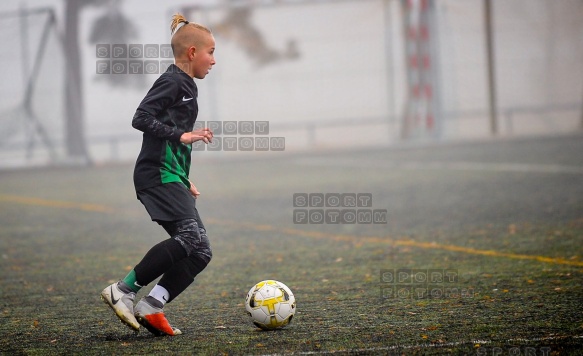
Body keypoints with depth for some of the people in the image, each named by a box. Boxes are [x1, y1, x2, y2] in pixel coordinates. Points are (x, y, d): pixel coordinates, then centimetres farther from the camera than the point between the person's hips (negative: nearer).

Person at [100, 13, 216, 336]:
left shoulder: (185, 86, 22)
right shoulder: (172, 82, -8)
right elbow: (141, 119, -20)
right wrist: (182, 136, -22)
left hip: (171, 177, 10)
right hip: (157, 174, -10)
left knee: (200, 252, 0)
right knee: (190, 236, -23)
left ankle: (150, 308, -4)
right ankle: (123, 290, -17)